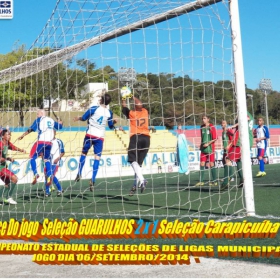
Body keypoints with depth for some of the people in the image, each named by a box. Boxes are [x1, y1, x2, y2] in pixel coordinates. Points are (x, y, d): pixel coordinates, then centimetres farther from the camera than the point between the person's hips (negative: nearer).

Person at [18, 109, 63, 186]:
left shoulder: (39, 119, 3)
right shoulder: (51, 120, 17)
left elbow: (31, 129, -6)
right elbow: (59, 126, 30)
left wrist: (23, 135, -6)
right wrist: (60, 122, 52)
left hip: (41, 142, -5)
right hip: (49, 143, 5)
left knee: (32, 158, 5)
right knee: (47, 160, 13)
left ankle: (35, 174, -12)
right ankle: (49, 176, -1)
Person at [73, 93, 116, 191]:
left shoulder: (94, 108, -8)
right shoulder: (109, 113, 1)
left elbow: (83, 118, -1)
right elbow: (111, 126, 12)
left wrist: (78, 118, 20)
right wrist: (114, 122, 33)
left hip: (90, 135, -1)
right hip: (100, 137, 1)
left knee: (84, 153, 19)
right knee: (97, 158, -2)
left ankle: (79, 174, 21)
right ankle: (92, 180, -12)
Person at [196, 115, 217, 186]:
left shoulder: (212, 127, -7)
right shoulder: (202, 127, 11)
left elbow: (215, 138, -9)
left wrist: (208, 143, -16)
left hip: (210, 148, -5)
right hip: (203, 148, 5)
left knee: (211, 164, -2)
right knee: (202, 164, 1)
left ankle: (214, 181, 6)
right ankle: (201, 181, 4)